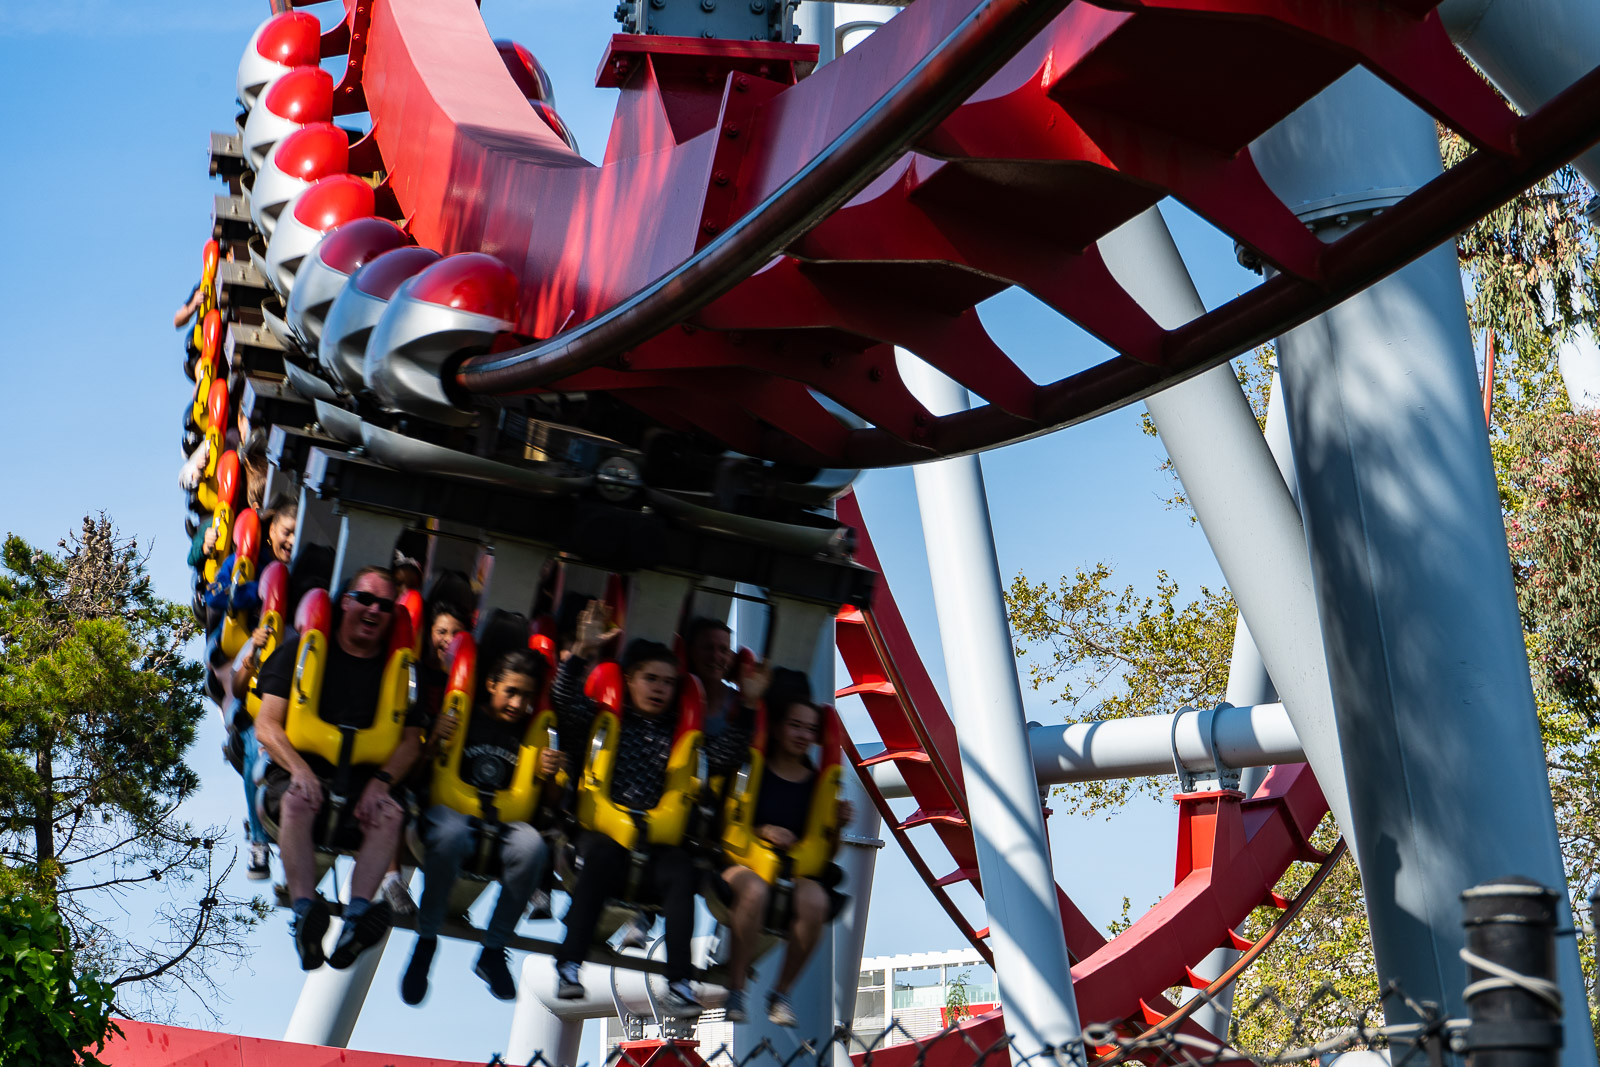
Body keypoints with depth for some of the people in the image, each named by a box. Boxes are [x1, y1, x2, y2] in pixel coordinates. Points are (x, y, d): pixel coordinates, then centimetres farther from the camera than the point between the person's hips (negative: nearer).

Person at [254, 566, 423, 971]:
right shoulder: (303, 651, 7)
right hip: (298, 772, -2)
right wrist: (299, 769, -20)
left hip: (361, 782, 2)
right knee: (298, 800, -36)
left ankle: (356, 916, -42)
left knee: (390, 815, -31)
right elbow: (266, 725, -1)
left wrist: (382, 781, -10)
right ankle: (305, 912, -43)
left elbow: (411, 740, 11)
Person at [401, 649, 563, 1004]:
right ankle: (426, 941, -20)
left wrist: (547, 775, -8)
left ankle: (493, 950, -15)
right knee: (451, 835, -40)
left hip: (505, 816, 3)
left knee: (532, 847, -33)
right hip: (451, 807, -2)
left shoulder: (533, 731, 9)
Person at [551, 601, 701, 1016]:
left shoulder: (678, 730, 19)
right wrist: (581, 652, -17)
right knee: (601, 858, -35)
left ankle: (678, 984, -33)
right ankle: (568, 966, -33)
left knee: (680, 870, -28)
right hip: (602, 829, -2)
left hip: (656, 837, 2)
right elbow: (566, 705, -6)